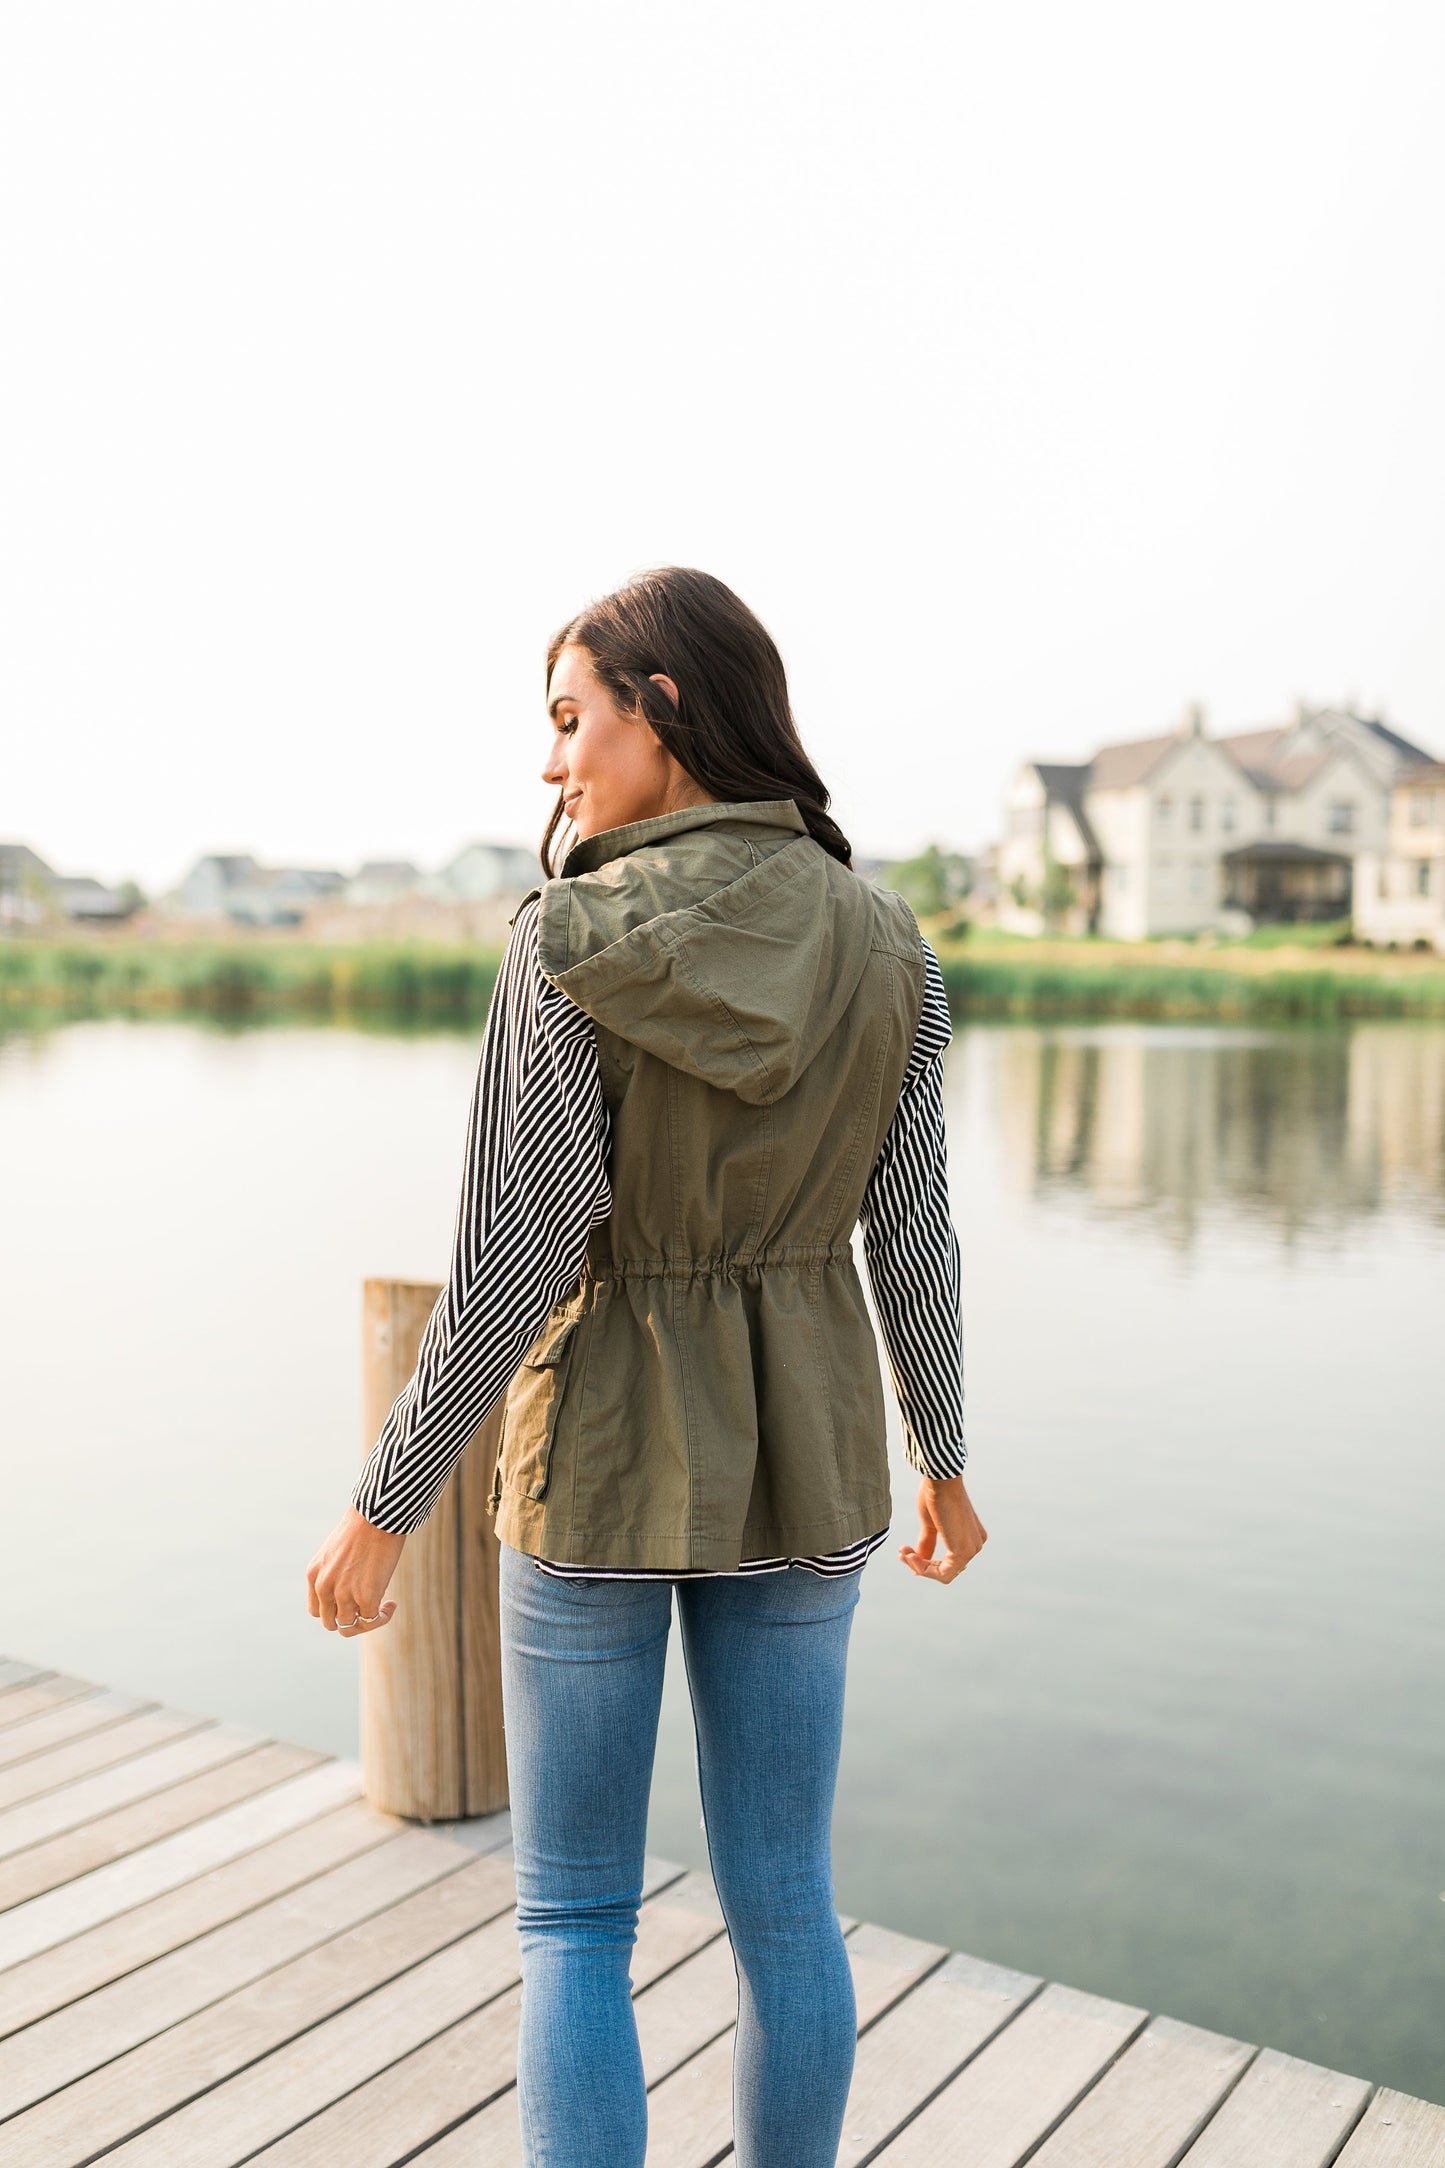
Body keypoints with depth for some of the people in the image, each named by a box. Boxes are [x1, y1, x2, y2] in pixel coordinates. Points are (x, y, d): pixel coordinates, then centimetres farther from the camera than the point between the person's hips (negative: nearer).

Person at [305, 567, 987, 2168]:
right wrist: (944, 1463, 13)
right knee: (783, 1897, 18)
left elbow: (512, 1260, -18)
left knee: (575, 1915, 14)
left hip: (601, 1452, -3)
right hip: (799, 1453, 4)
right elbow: (911, 1240, -1)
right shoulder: (883, 947, -5)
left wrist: (385, 1507, -7)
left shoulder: (568, 944, -17)